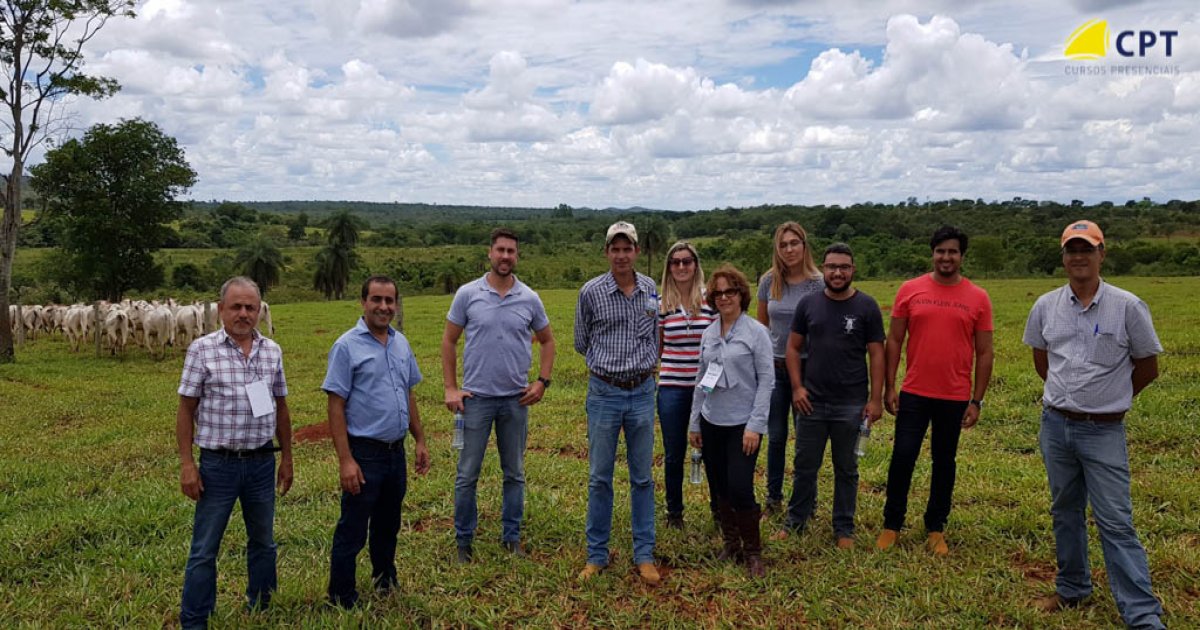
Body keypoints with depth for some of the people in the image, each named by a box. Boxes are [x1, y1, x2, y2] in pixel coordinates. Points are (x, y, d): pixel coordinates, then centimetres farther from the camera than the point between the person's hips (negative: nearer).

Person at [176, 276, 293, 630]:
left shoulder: (272, 351, 3)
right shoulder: (202, 349, -7)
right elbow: (186, 410, -5)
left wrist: (287, 458, 12)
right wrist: (187, 464, -9)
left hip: (262, 463, 4)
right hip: (218, 464, -4)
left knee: (263, 542, 16)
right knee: (204, 550, 6)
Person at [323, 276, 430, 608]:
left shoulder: (401, 343, 7)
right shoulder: (347, 346, -12)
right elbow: (336, 406, -14)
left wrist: (420, 440, 13)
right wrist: (345, 460, -18)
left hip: (397, 451, 6)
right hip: (365, 454, -6)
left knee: (388, 525, 21)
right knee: (352, 531, 5)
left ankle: (385, 580, 39)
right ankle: (342, 600, 19)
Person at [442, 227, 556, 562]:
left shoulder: (529, 299, 1)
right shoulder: (467, 294, -3)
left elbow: (547, 341, 13)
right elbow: (449, 341, 3)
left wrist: (542, 381, 2)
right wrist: (450, 388, -3)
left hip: (516, 399, 2)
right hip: (476, 397, -2)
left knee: (514, 474, 12)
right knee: (467, 475, 4)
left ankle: (512, 536, 26)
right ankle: (463, 539, 20)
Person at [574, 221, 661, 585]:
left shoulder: (651, 289, 2)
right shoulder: (591, 292, -6)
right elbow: (582, 343, 6)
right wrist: (608, 364, 7)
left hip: (643, 392, 2)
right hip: (604, 393, -2)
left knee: (642, 477, 9)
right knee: (600, 477, 6)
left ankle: (644, 555, 20)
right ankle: (597, 555, 19)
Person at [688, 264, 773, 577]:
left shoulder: (756, 332, -6)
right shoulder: (708, 334, 8)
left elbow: (767, 381, -9)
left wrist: (755, 425, -14)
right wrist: (694, 422, 12)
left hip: (742, 424, -5)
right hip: (712, 422, 5)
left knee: (740, 488, -9)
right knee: (720, 489, 11)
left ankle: (753, 551, 11)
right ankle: (731, 543, 28)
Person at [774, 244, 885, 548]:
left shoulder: (866, 306, -3)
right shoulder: (809, 304, 2)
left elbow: (877, 354, -2)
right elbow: (793, 347, 6)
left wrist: (876, 398, -7)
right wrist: (797, 387, -3)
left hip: (851, 405, -1)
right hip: (812, 402, 2)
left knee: (846, 470, 12)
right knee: (804, 466, 11)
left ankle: (844, 529, 26)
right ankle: (795, 521, 27)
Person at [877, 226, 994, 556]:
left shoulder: (978, 298, -1)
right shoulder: (910, 290, -1)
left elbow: (984, 352, 2)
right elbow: (893, 340, 3)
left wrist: (977, 400, -1)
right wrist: (889, 387, -2)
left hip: (955, 398, 1)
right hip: (913, 394, 0)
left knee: (944, 462, 12)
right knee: (902, 458, 1)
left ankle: (936, 529, 26)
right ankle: (891, 525, 18)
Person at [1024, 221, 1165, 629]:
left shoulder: (1128, 307, -8)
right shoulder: (1046, 306, 1)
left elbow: (1147, 369, 2)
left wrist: (1108, 398, 9)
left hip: (1104, 431, -4)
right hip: (1055, 426, 4)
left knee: (1115, 522, -5)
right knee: (1065, 512, 16)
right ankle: (1072, 588, 31)